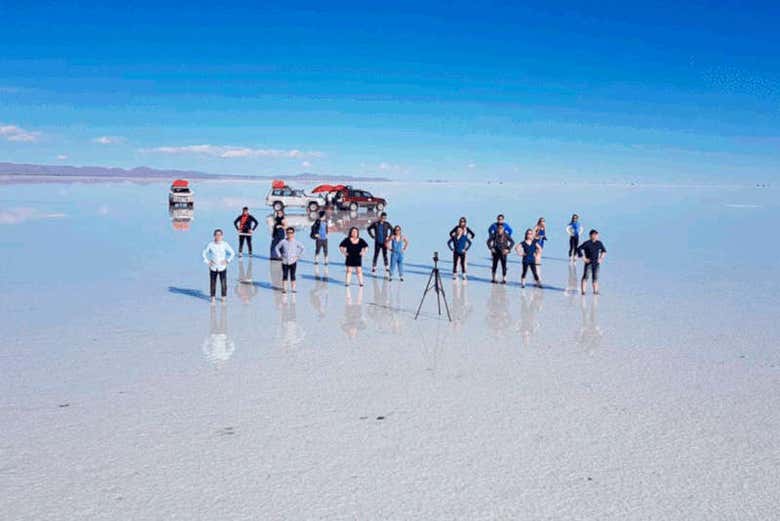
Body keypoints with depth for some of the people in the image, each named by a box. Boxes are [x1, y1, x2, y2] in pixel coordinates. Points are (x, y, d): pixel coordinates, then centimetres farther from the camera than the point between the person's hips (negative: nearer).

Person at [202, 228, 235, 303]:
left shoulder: (225, 244, -6)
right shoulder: (210, 244, -7)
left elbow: (232, 253, 3)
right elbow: (204, 253, 5)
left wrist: (227, 261, -3)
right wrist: (207, 261, -2)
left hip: (222, 267, 0)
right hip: (213, 267, 0)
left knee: (223, 283, -1)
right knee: (212, 283, 5)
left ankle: (224, 296, 15)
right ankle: (213, 297, 19)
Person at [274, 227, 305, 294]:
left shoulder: (296, 242, -2)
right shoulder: (283, 242, -2)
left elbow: (302, 248, 9)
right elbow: (276, 248, 9)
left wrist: (298, 255, 2)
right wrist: (279, 255, 1)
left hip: (293, 261, 0)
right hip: (285, 262, 0)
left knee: (292, 275, 4)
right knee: (285, 275, 1)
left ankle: (293, 288, 11)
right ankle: (284, 288, 8)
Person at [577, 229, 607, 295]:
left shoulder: (599, 243, 6)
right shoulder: (587, 243, -9)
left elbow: (604, 251, 22)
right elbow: (579, 249, -13)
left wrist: (601, 258, 11)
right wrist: (584, 258, -13)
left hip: (596, 263, 5)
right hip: (589, 263, -5)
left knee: (595, 278, 9)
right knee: (585, 277, -9)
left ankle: (595, 291, 18)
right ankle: (583, 291, -7)